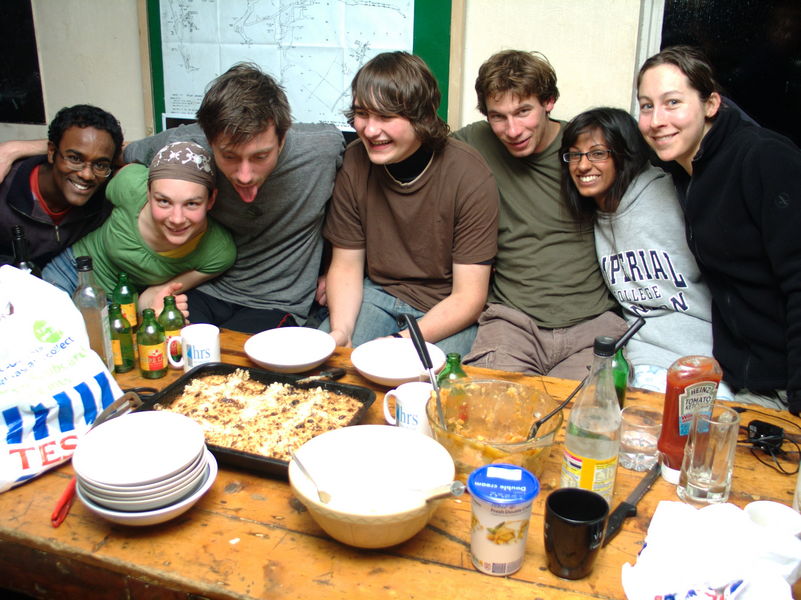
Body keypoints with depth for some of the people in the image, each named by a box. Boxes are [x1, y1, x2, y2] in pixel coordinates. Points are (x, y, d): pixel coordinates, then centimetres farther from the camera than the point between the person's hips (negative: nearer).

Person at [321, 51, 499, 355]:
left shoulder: (469, 175, -18)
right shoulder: (355, 162, -7)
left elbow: (469, 297, -16)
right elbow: (346, 265, 1)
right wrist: (340, 331, -19)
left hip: (447, 312, -3)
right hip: (378, 293, 3)